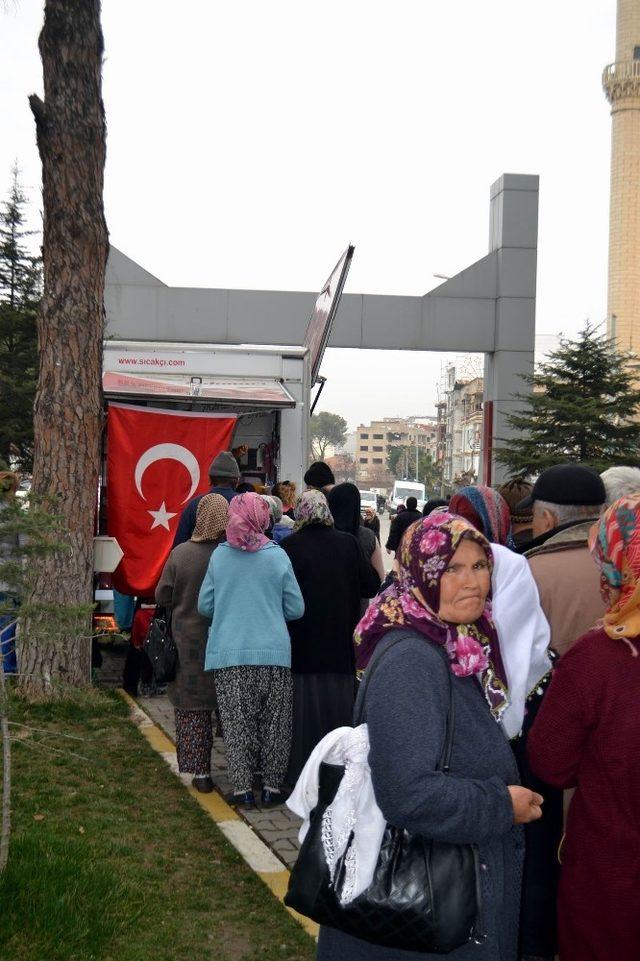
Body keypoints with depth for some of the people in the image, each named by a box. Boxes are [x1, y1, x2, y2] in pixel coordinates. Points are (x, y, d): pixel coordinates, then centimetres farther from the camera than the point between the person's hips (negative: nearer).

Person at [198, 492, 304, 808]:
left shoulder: (219, 556, -1)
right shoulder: (277, 556, -4)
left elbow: (205, 606, 5)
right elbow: (296, 609, 0)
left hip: (228, 653, 1)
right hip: (273, 652, -1)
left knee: (236, 723, 8)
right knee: (274, 722, 10)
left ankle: (243, 788, 10)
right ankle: (271, 785, 14)